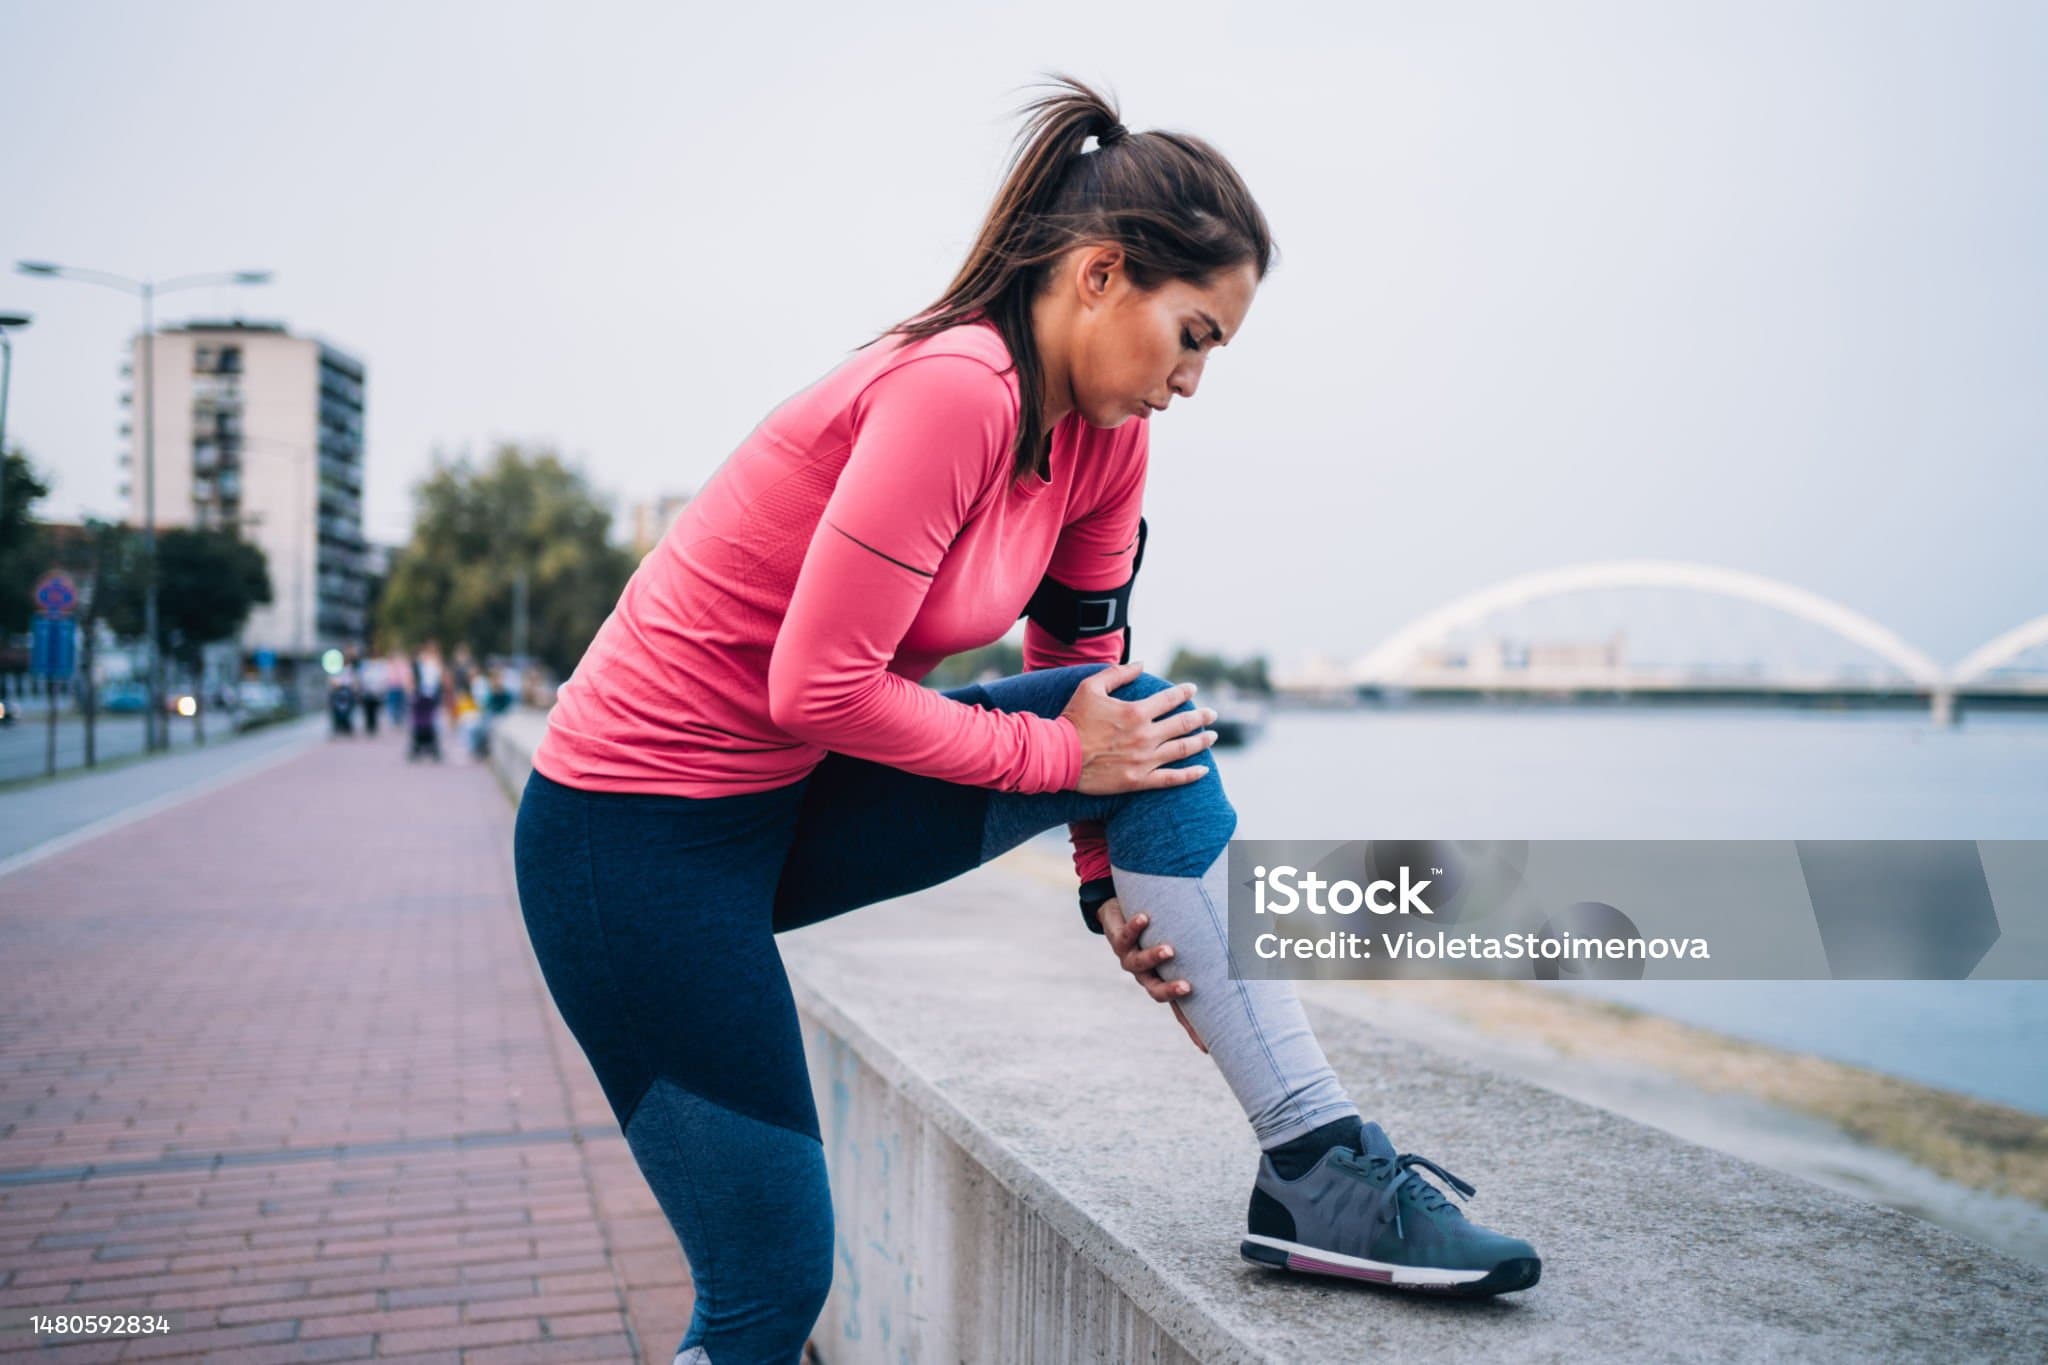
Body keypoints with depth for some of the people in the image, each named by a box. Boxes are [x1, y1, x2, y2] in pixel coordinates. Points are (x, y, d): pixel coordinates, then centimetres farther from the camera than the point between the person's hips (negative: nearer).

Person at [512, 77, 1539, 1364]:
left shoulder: (1106, 440, 2)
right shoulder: (954, 388, -25)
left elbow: (1091, 693, 10)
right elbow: (821, 689, -25)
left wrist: (1115, 884, 0)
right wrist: (1061, 752, -15)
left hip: (798, 800, 8)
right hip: (637, 826, -8)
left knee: (1154, 723, -8)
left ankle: (1319, 1166, -7)